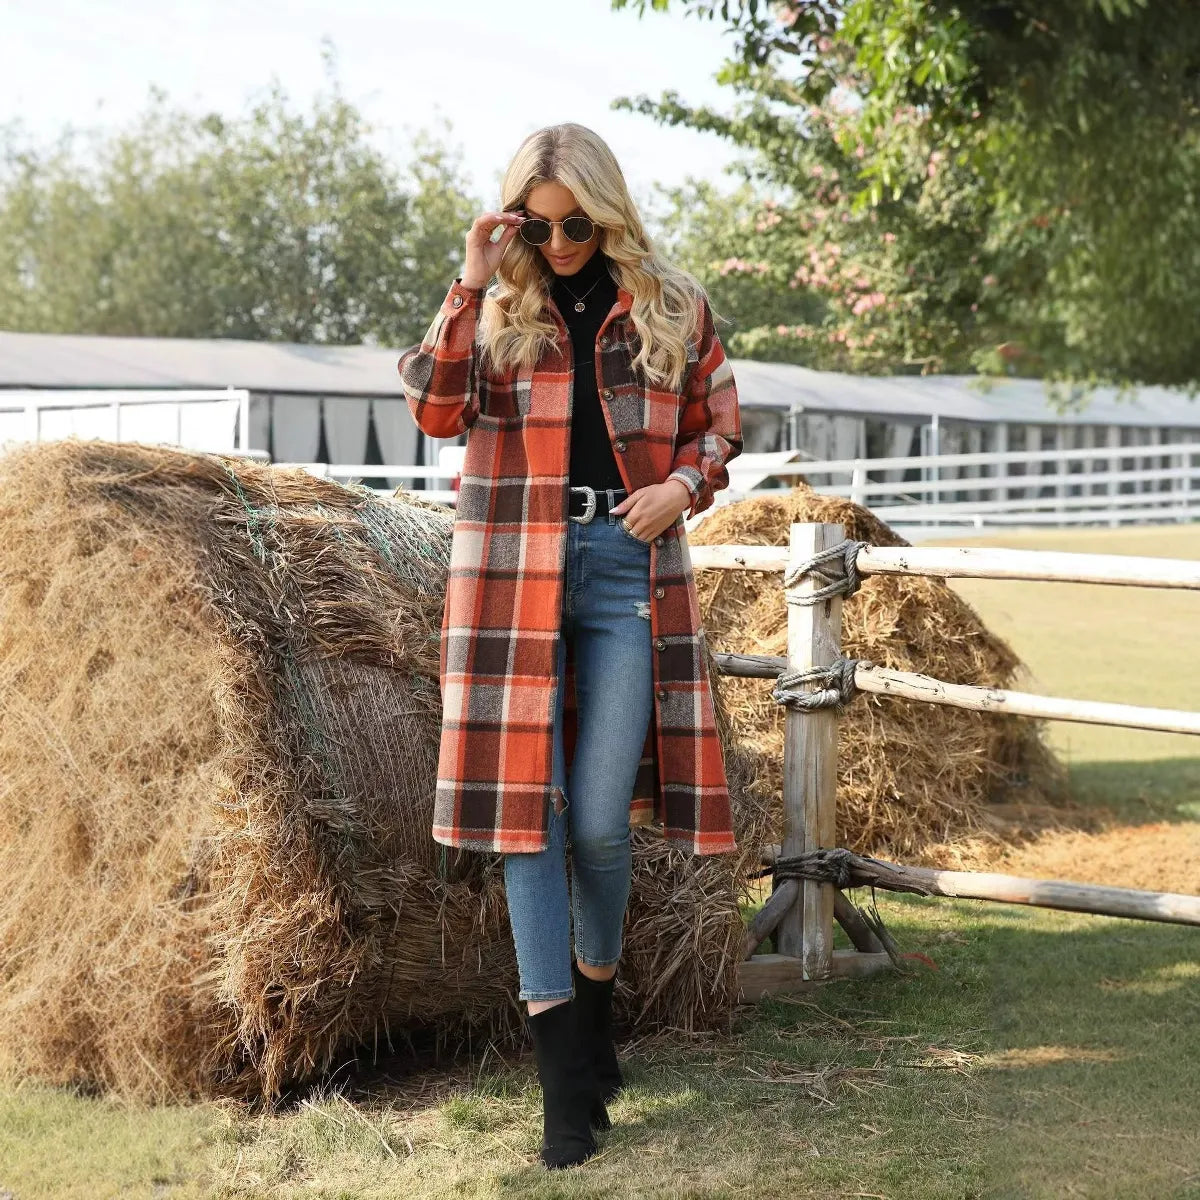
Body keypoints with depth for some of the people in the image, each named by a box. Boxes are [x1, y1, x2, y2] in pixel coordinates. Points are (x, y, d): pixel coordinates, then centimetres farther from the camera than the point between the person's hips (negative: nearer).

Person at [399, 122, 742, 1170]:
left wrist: (686, 484, -4)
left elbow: (719, 426, 16)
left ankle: (596, 999, 25)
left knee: (599, 817, -3)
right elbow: (437, 411, -6)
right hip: (515, 568, 0)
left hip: (628, 564, 0)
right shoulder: (495, 307, 8)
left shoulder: (671, 306, 9)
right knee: (529, 805, -4)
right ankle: (564, 1074, 1)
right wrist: (471, 286, -11)